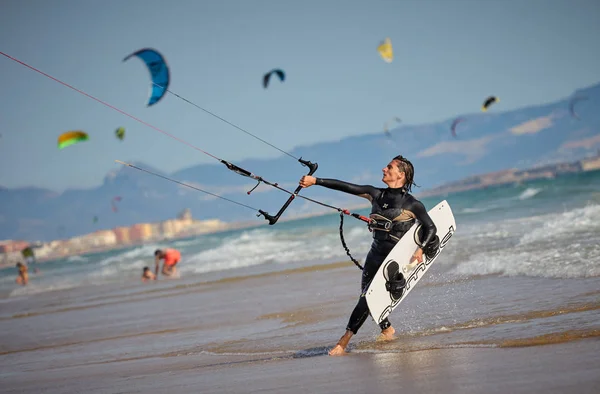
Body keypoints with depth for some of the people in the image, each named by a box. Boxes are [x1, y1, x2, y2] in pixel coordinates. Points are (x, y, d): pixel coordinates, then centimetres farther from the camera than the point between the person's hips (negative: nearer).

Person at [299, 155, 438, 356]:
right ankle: (387, 329, 32)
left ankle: (343, 342, -15)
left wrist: (421, 249, -22)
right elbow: (345, 187, 6)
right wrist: (315, 180, 2)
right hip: (375, 255, 6)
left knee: (368, 298, -16)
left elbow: (431, 228, -5)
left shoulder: (411, 204, -7)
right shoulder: (376, 194, 7)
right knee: (366, 298, 7)